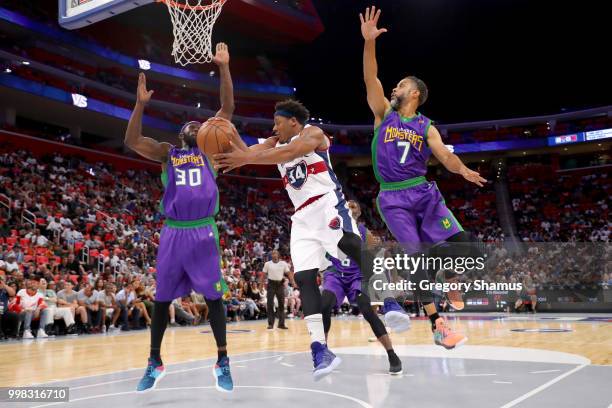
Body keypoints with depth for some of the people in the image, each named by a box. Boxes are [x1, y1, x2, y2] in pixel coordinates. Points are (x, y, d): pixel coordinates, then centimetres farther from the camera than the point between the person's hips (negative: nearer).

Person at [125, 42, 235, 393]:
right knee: (162, 299, 6)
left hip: (204, 231, -2)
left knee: (213, 296, -2)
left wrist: (224, 68, -1)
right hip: (173, 232, 2)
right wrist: (141, 104, -7)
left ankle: (222, 362, 8)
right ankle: (155, 363, 19)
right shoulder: (166, 153, 16)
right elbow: (132, 141, 1)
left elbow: (228, 108, 4)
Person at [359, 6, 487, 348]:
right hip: (393, 198, -2)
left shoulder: (426, 127, 9)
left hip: (424, 191, 3)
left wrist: (464, 170, -28)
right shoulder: (384, 113, 9)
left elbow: (445, 155, -6)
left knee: (462, 241, -8)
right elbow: (371, 78, -4)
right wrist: (369, 42, -16)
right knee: (417, 253, -10)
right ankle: (437, 326, -3)